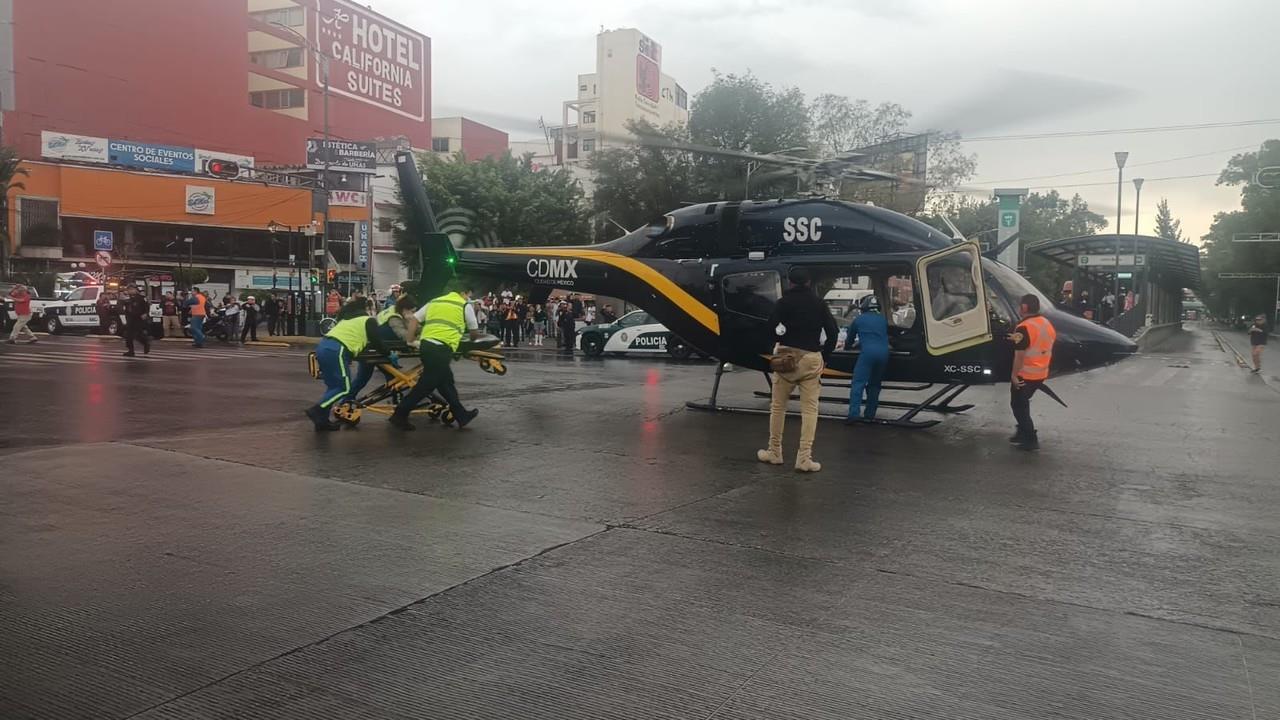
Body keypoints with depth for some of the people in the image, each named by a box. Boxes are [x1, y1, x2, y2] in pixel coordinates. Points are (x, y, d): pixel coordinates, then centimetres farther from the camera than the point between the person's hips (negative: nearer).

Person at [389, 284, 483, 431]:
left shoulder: (435, 301, 23)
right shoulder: (466, 305, 9)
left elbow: (413, 319, 15)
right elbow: (474, 332, 18)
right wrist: (472, 338, 39)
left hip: (425, 344, 7)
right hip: (441, 348, -7)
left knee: (446, 381, 17)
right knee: (426, 385, 1)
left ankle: (461, 415, 26)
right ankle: (400, 414, 5)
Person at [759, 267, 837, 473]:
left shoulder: (784, 302, -2)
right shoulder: (819, 303, 5)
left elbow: (771, 326, -13)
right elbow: (833, 332, 1)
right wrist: (824, 355, 9)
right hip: (811, 358, 1)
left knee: (778, 406, 12)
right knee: (809, 409, 1)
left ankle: (774, 453, 18)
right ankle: (804, 459, -5)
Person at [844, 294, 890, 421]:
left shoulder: (858, 319, 14)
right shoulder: (883, 320, 24)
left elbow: (850, 338, 26)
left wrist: (847, 347, 49)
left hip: (867, 353, -4)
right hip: (884, 353, 4)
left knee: (858, 383, -8)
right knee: (874, 384, 17)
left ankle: (853, 414, -21)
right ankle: (870, 414, 16)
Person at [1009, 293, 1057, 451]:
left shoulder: (1024, 328, -22)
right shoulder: (1047, 324, 6)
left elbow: (1020, 355, -23)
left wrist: (1014, 374, -16)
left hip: (1025, 375, -8)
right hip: (1041, 373, 8)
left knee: (1018, 405, 4)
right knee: (1023, 402, 24)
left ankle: (1031, 440, 4)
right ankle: (1023, 432, 31)